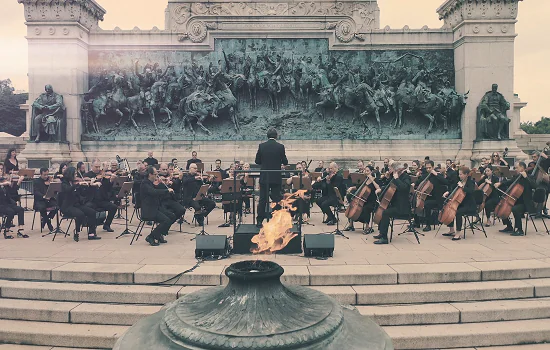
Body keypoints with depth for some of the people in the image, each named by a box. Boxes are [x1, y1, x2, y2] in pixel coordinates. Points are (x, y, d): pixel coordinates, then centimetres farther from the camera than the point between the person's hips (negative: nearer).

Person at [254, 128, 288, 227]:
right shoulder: (280, 146, -6)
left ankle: (259, 221, 10)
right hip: (276, 178, -1)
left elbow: (257, 161, 2)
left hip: (264, 177, 1)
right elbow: (285, 162, -2)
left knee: (262, 200, 7)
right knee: (277, 199, 5)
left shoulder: (261, 146, -3)